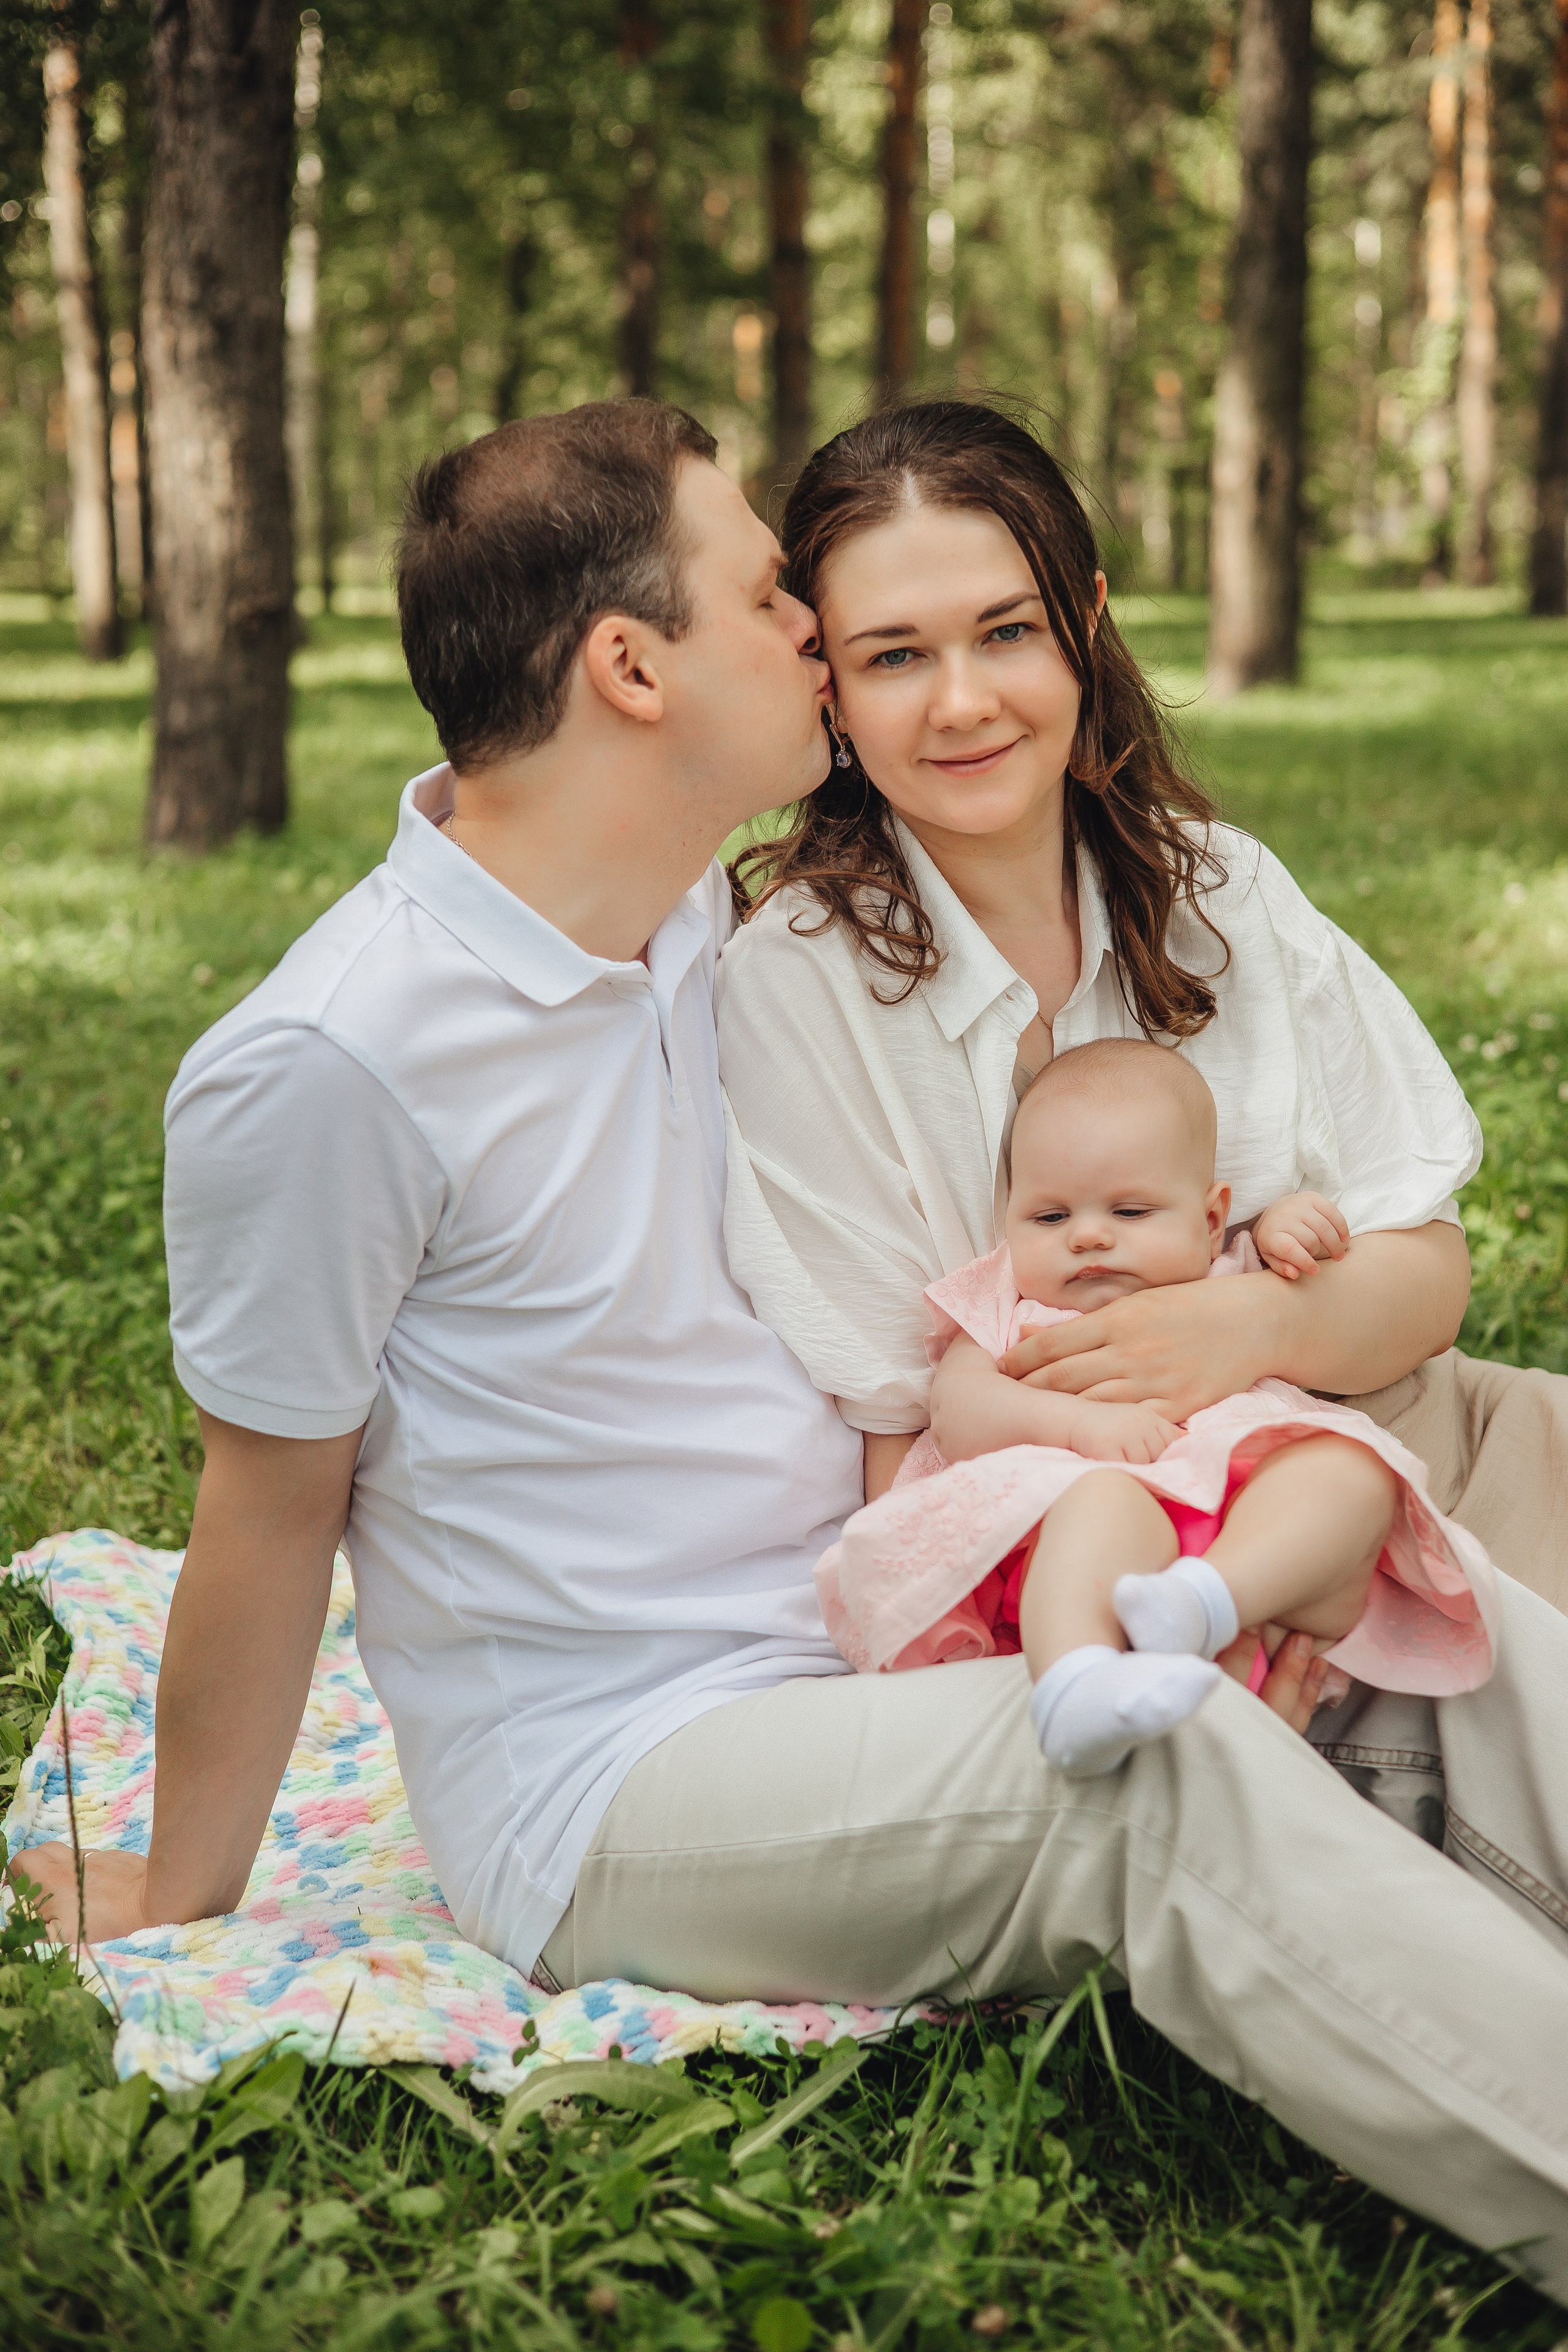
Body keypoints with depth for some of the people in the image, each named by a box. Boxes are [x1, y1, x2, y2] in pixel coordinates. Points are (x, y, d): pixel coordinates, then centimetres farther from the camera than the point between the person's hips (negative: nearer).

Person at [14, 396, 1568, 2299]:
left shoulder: (697, 914, 6)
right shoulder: (319, 1070, -18)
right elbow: (270, 1513, -7)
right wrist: (184, 1898, 5)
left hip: (873, 1643, 8)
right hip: (609, 1774, -7)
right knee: (1163, 1784, -33)